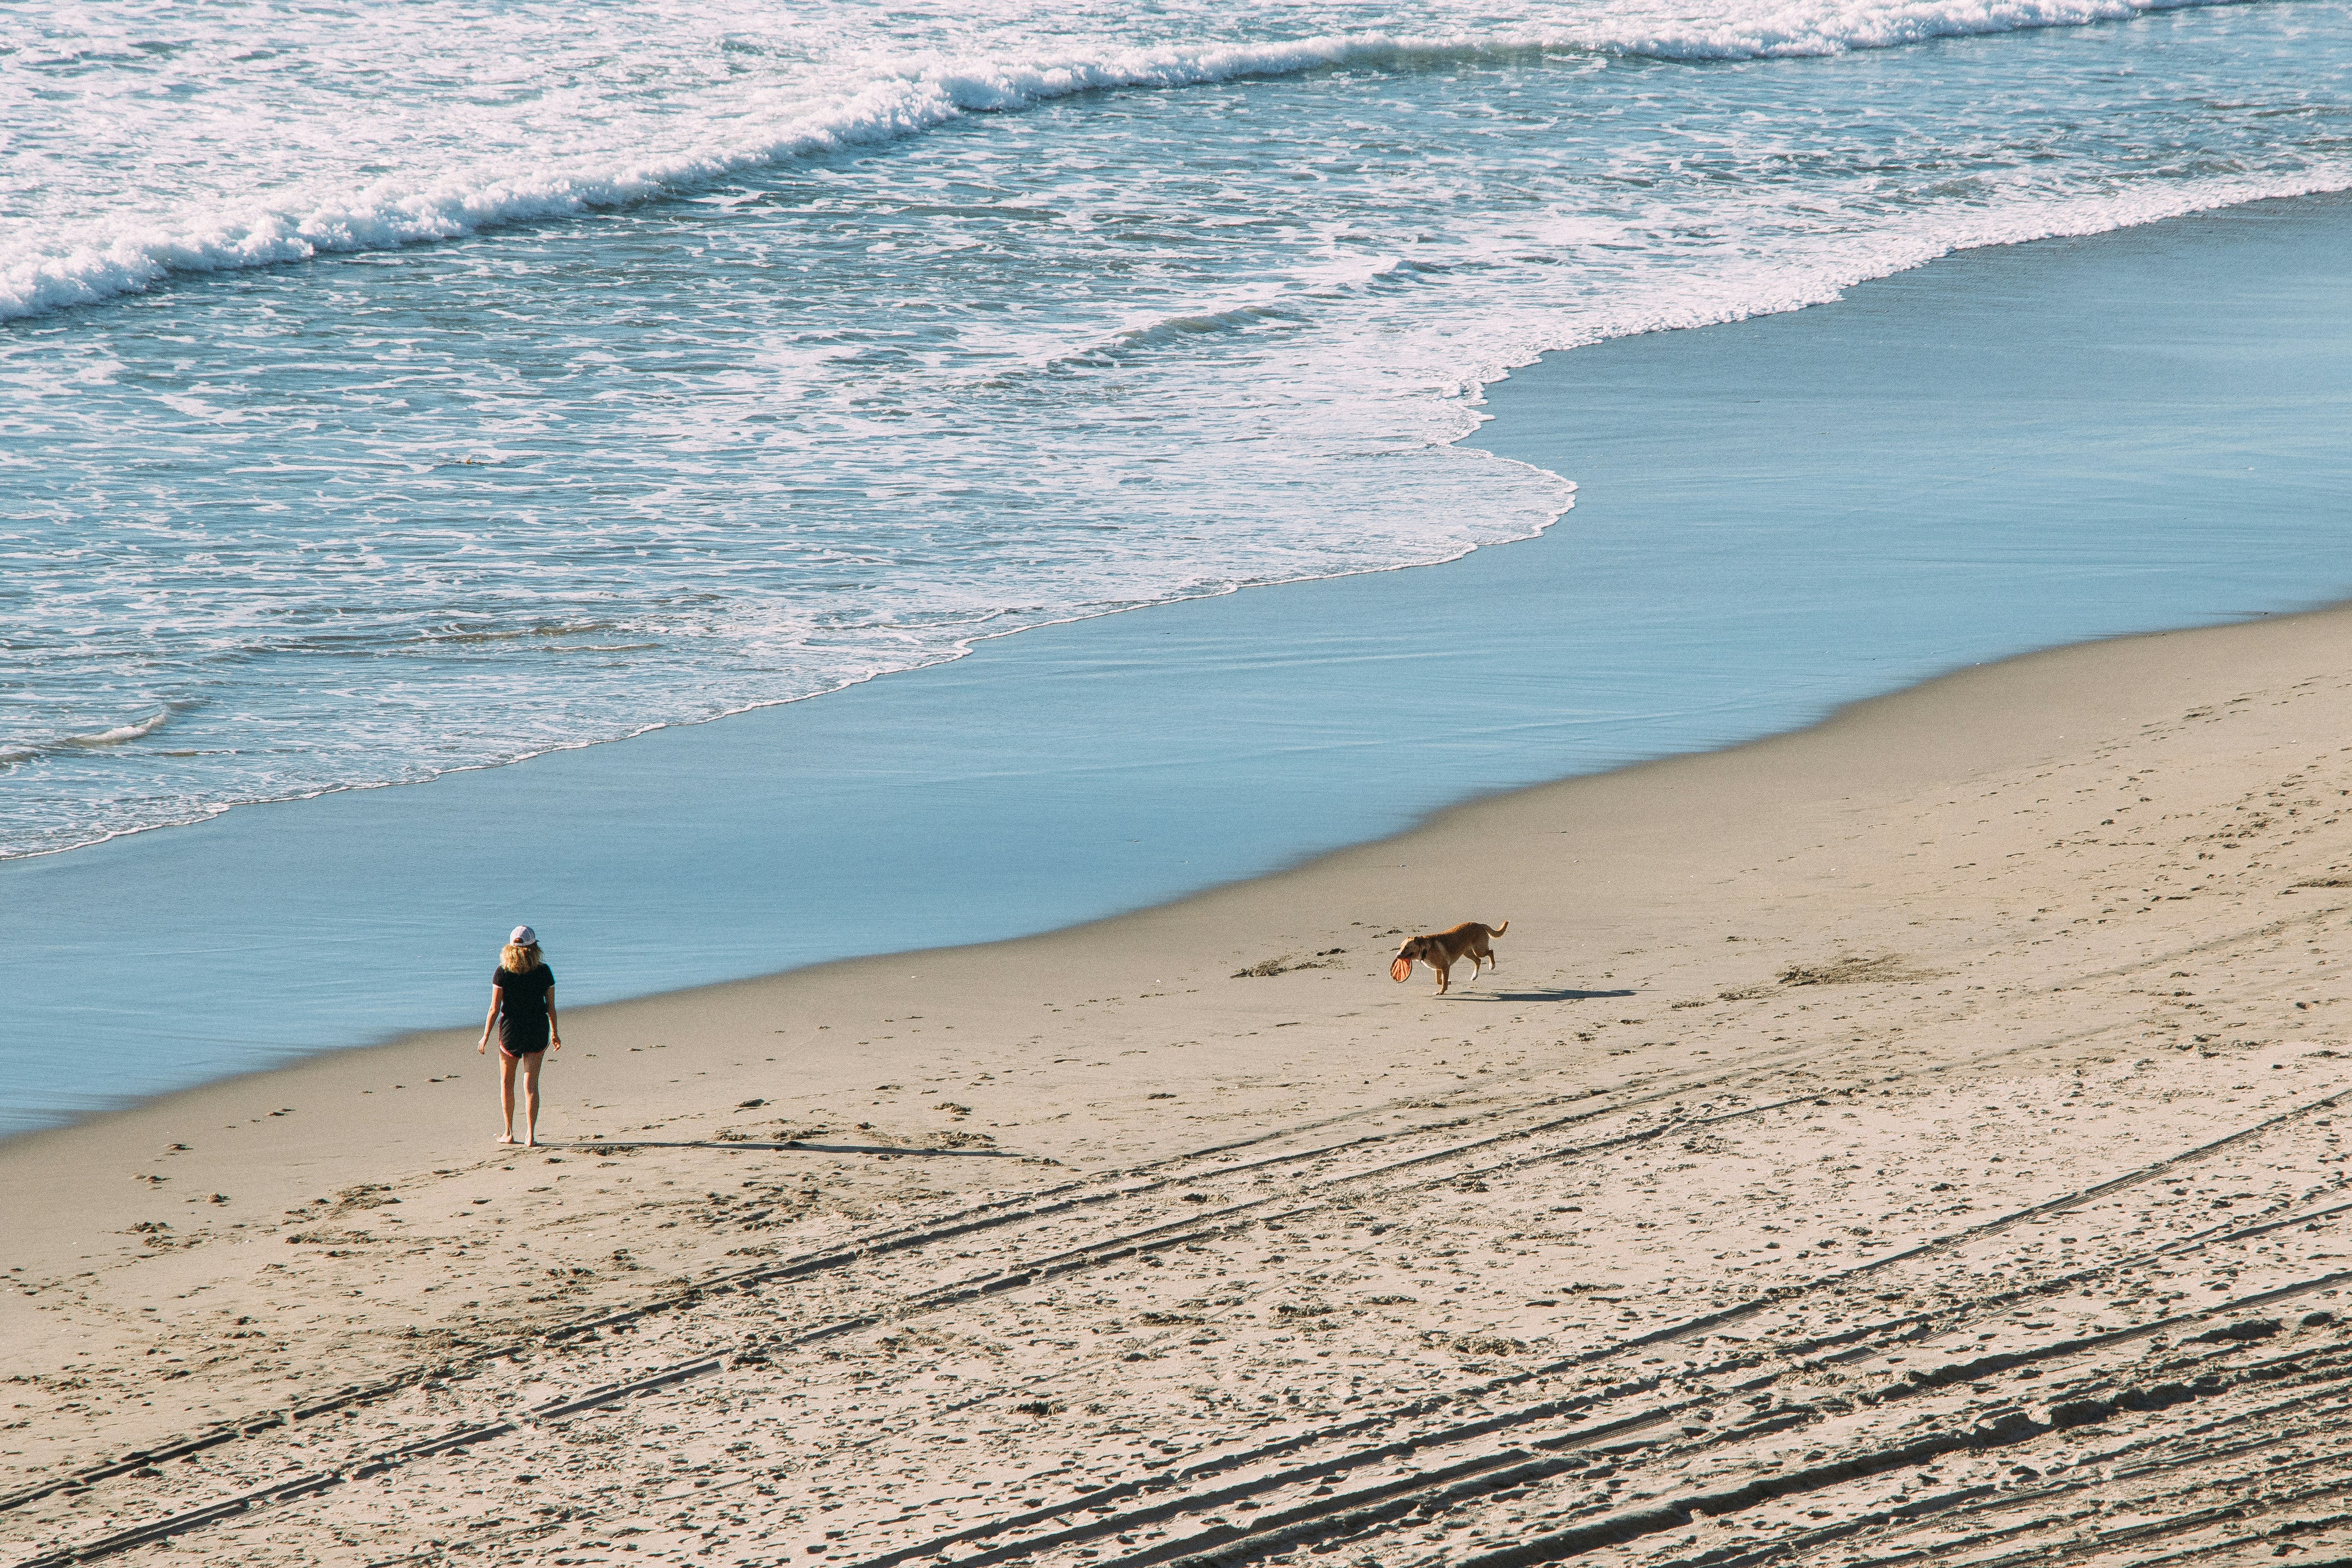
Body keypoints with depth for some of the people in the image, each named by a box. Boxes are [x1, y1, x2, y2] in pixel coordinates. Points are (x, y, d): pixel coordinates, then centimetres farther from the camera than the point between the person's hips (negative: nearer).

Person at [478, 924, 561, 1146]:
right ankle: (530, 1136, -5)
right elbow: (551, 1007, 2)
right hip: (538, 1032, 1)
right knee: (531, 1084, 3)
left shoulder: (502, 973, -9)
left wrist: (486, 1037, 1)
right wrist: (555, 1033, 16)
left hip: (511, 1030, -1)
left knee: (507, 1083, 16)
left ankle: (509, 1134, 23)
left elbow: (495, 1009, -8)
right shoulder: (544, 972, -4)